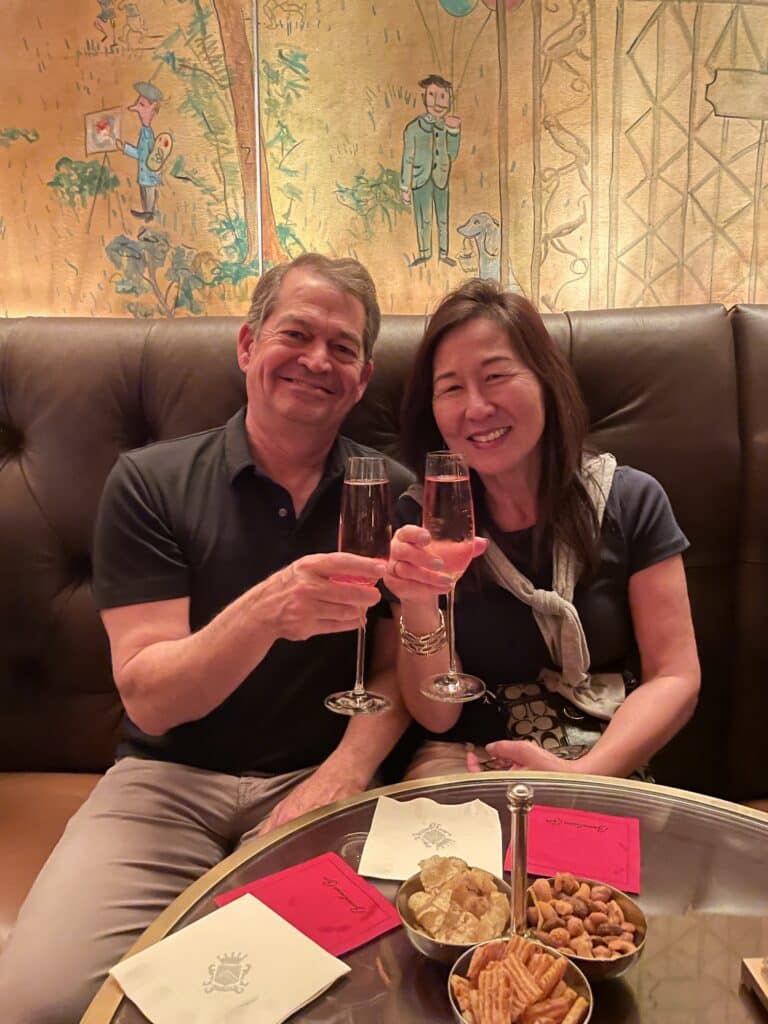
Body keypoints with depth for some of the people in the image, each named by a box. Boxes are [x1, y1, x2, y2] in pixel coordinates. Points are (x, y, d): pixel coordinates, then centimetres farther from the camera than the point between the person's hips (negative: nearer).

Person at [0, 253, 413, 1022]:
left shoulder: (391, 494, 0)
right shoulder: (148, 483, -5)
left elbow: (397, 666, 3)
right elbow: (147, 699, -12)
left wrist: (346, 772, -17)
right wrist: (264, 612, -32)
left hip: (315, 779, 1)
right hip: (169, 778, 1)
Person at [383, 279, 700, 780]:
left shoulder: (631, 501, -4)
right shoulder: (419, 519, -6)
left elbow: (675, 678, -3)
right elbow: (437, 716, -6)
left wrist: (584, 775, -19)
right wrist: (419, 609, -25)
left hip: (609, 770, 1)